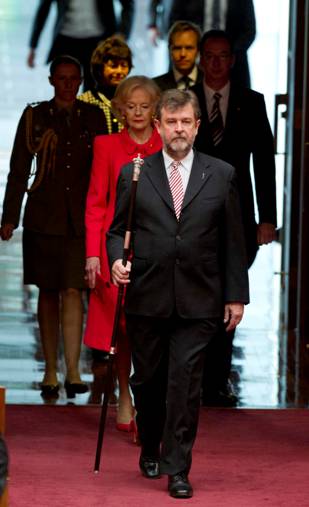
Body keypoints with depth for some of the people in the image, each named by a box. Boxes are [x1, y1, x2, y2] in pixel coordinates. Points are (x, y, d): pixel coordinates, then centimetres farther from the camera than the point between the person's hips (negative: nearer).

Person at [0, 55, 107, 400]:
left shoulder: (93, 118, 7)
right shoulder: (34, 117, 4)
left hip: (82, 216, 0)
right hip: (43, 216, 0)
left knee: (72, 291, -10)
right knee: (48, 293, 5)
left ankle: (72, 372, -12)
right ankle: (50, 372, 12)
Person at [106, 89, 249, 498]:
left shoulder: (221, 175, 5)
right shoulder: (133, 174, 5)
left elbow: (232, 240, 6)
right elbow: (117, 230, 8)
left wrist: (236, 295, 4)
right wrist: (117, 261, -13)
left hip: (198, 300, -1)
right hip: (146, 297, 1)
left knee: (186, 384, -6)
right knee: (147, 380, 11)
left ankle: (177, 469, -2)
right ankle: (150, 449, 33)